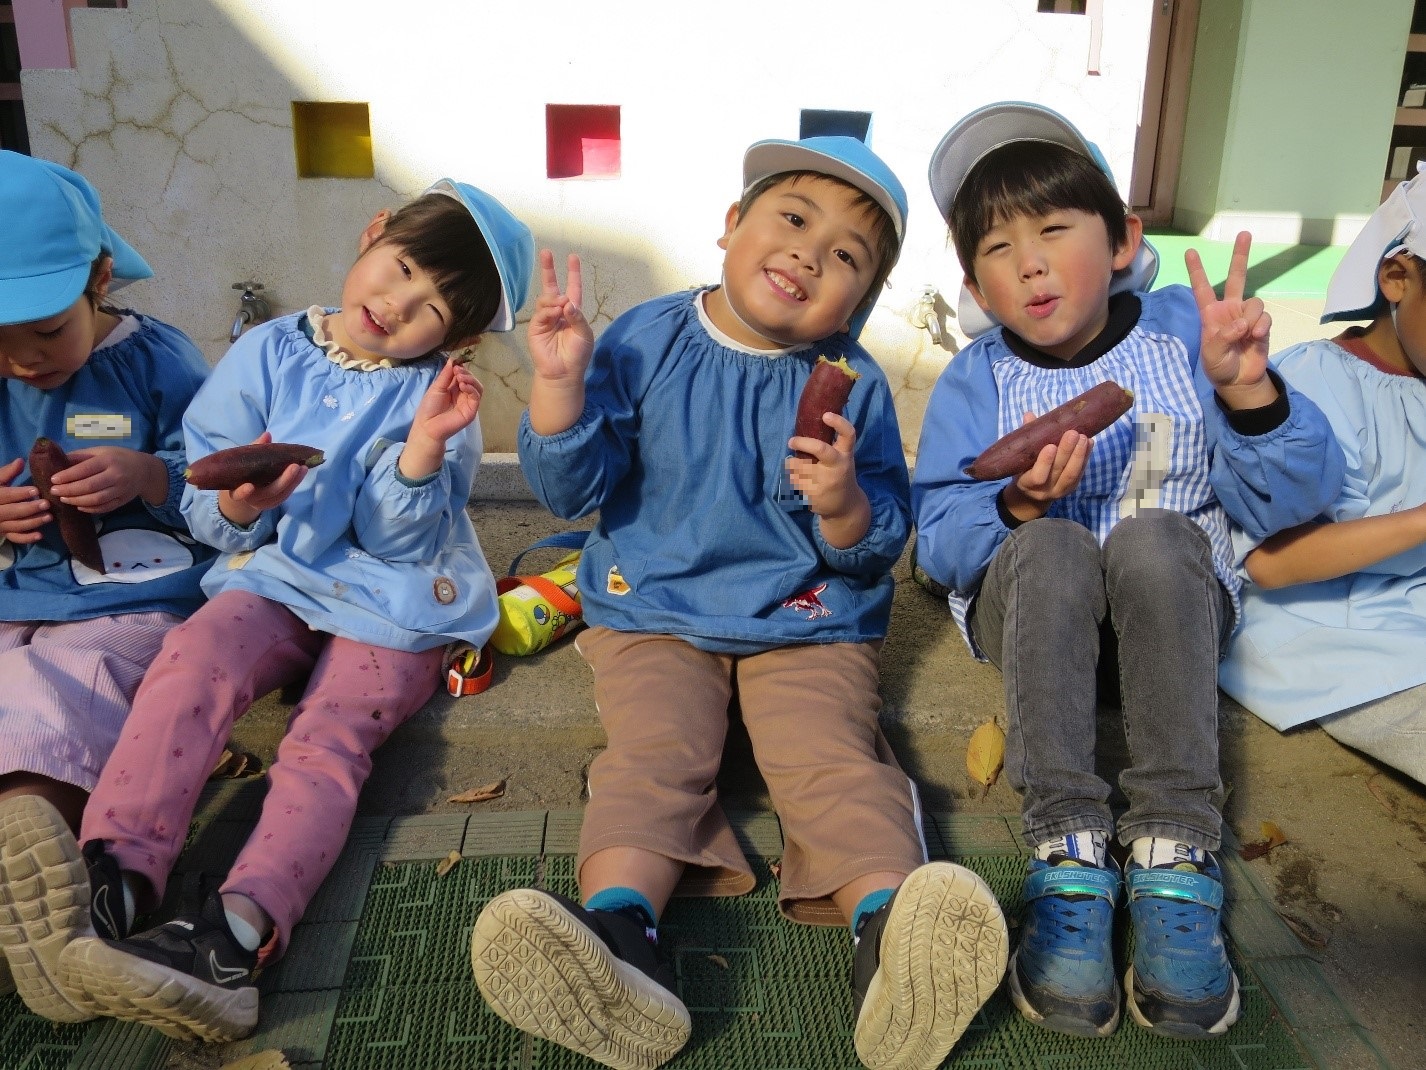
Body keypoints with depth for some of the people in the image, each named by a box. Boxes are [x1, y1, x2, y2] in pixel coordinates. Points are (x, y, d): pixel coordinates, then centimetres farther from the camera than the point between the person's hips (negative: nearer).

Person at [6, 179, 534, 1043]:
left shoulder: (428, 392, -2)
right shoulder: (268, 354, 5)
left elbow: (398, 539, -11)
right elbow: (207, 516, 6)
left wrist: (424, 446, -27)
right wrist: (237, 507, -18)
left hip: (391, 602, -3)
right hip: (276, 577, 3)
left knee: (329, 738, -27)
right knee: (193, 659, -27)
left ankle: (240, 929, -46)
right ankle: (110, 880, -36)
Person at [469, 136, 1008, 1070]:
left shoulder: (854, 384, 0)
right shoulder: (647, 341, 0)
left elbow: (878, 551, 0)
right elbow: (573, 488, -3)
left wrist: (847, 504, -23)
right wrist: (560, 381, -19)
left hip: (810, 623, 0)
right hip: (655, 614, 0)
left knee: (834, 759, -24)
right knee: (655, 755, -24)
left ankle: (890, 927, -42)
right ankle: (617, 935, -42)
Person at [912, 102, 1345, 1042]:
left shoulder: (1183, 332, -1)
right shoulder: (976, 381, 2)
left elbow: (1294, 499, -6)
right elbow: (939, 543, -7)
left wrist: (1247, 391, -24)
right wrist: (1017, 506, -28)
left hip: (1176, 603, 0)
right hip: (1031, 604, 0)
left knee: (1157, 536, -32)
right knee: (1054, 545, -32)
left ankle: (1176, 859, -33)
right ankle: (1068, 857, -34)